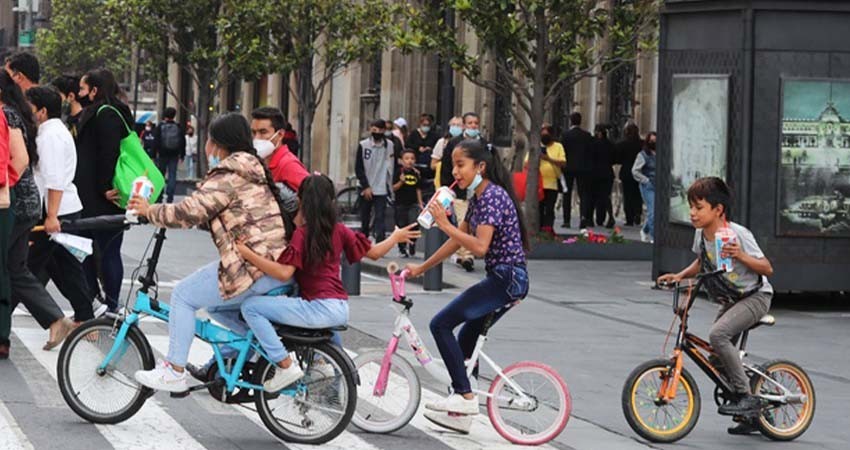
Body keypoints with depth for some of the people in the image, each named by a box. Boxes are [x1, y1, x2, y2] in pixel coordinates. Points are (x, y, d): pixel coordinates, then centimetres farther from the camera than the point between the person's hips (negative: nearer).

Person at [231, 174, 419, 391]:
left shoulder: (302, 233, -11)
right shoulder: (339, 230, 6)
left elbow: (284, 273, -21)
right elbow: (374, 252, 15)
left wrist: (247, 254, -22)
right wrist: (396, 237, 33)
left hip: (318, 309, -8)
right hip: (341, 310, 8)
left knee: (250, 306, -9)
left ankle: (286, 365, -13)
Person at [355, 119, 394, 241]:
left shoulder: (390, 145, -1)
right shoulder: (363, 145, -2)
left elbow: (393, 166, 5)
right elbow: (358, 168, -1)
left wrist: (391, 185, -3)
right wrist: (366, 187, -8)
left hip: (381, 189, -1)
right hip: (366, 189, 1)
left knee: (380, 220, -11)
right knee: (365, 220, 13)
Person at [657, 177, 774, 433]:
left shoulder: (738, 234, -21)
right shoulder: (701, 234, -2)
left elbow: (767, 269, -17)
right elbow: (702, 263, 18)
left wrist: (741, 256, -32)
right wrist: (679, 276, 2)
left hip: (755, 296, -8)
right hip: (730, 301, 8)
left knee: (718, 334, -30)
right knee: (717, 359, 4)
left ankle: (746, 397, -22)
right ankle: (751, 415, 18)